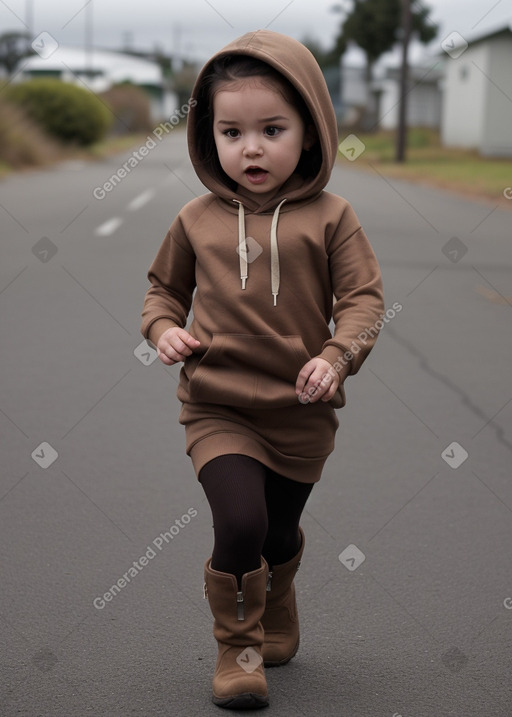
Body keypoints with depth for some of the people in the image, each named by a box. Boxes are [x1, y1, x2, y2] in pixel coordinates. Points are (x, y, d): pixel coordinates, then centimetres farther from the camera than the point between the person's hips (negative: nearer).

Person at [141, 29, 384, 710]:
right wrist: (164, 328, -6)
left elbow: (363, 297, -6)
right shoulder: (197, 220, 1)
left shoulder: (330, 218, -5)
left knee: (280, 532, 17)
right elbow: (165, 285, 15)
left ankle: (276, 618, 50)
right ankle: (236, 646, 5)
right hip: (217, 408, 0)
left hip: (302, 413, 1)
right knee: (240, 522, -19)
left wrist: (337, 355, -24)